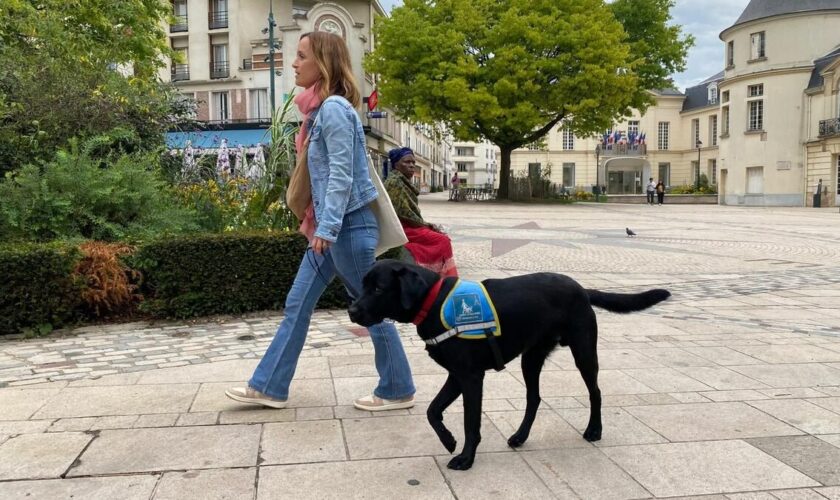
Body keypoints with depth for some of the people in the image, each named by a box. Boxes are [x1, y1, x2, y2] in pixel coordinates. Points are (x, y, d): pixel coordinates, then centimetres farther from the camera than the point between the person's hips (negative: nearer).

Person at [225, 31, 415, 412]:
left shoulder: (334, 108, -15)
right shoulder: (322, 109, 14)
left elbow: (341, 175, -20)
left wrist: (327, 228, -23)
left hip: (347, 225, -10)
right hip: (331, 226, 10)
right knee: (297, 304, 12)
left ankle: (397, 390, 17)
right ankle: (268, 387, 22)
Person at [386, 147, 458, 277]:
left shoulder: (404, 181, 15)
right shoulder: (395, 181, -15)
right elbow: (404, 212, -20)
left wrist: (426, 224, 4)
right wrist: (426, 225, -12)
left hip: (407, 224, 9)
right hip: (402, 227, -9)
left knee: (443, 237, 2)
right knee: (442, 241, -15)